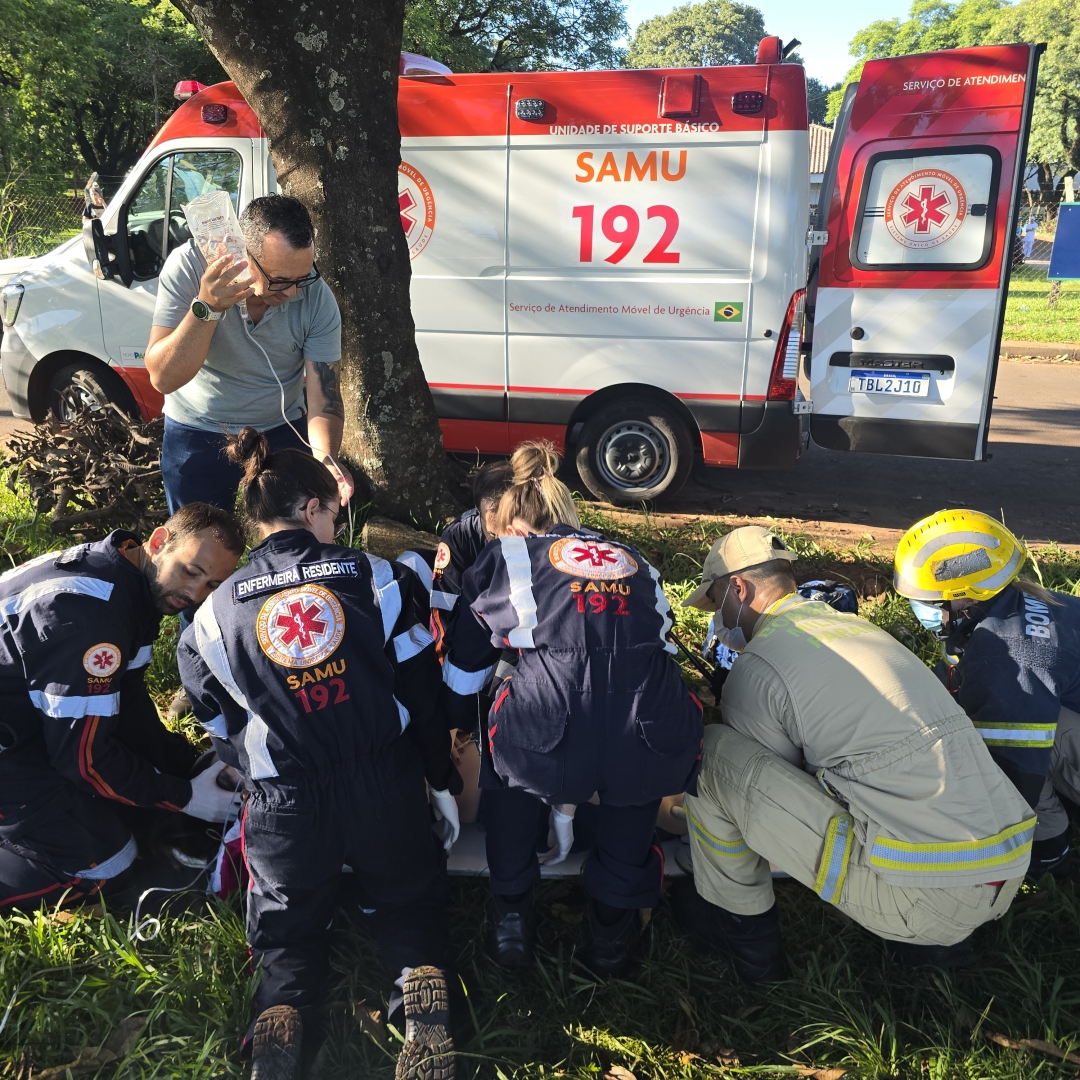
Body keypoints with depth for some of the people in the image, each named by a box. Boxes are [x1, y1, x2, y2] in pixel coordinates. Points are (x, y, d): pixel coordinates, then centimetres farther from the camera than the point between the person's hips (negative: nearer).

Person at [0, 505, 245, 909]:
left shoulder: (136, 584, -1)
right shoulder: (91, 610, -30)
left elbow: (126, 702, 8)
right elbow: (81, 753, -25)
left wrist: (193, 762, 0)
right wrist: (183, 797, -16)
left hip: (37, 720, 9)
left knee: (145, 787, 11)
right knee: (103, 865, -7)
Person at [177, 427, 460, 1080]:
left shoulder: (216, 614, -1)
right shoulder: (379, 579, -4)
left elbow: (225, 732, 7)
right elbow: (423, 694, -2)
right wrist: (443, 781, 11)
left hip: (284, 806, 0)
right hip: (387, 789, 0)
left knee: (288, 925, 23)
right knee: (409, 896, 25)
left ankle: (281, 1011, -9)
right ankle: (422, 978, -6)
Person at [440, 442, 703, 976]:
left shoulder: (506, 554, 26)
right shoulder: (633, 559, 34)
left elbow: (460, 683, 33)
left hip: (551, 742, -2)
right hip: (659, 745, 2)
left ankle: (512, 915, 40)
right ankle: (613, 923, 44)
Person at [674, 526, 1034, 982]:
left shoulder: (756, 667, -5)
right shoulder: (856, 625, 19)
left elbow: (767, 786, 7)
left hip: (922, 895, -8)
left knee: (712, 750, -5)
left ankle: (741, 928, 14)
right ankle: (934, 939, 23)